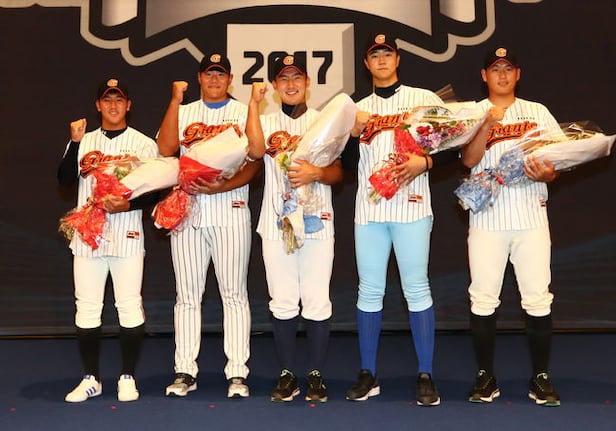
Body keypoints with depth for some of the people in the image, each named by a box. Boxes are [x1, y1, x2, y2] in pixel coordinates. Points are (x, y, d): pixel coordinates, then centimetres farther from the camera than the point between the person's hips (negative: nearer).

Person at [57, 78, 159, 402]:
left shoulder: (144, 144, 4)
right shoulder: (83, 142, 10)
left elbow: (156, 191, 1)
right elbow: (65, 181, -3)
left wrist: (129, 204, -17)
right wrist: (75, 142, -13)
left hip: (127, 236, -2)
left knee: (130, 307, 0)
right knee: (86, 308, 6)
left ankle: (127, 378, 13)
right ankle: (91, 379, 18)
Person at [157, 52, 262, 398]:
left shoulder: (244, 113, 8)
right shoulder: (183, 112, 15)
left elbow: (255, 162, -2)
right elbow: (165, 149, -3)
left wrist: (224, 186, -18)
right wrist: (176, 100, -4)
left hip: (230, 210, -2)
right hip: (187, 210, 3)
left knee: (234, 293, -1)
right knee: (187, 295, 5)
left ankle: (237, 373, 4)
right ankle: (185, 371, 13)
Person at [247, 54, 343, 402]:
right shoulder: (266, 122, 9)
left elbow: (338, 172, 2)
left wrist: (316, 173, -18)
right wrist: (253, 104, -15)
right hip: (276, 224, 1)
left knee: (317, 302, 0)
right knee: (283, 303, 5)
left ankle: (317, 375, 14)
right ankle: (287, 376, 17)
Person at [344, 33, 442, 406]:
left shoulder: (425, 98, 8)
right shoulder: (358, 108, 17)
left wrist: (424, 162, -14)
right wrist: (353, 131, -4)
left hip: (411, 207, -3)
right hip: (369, 208, 3)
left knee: (417, 289, -3)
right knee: (370, 290, 5)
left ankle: (426, 376, 5)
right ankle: (368, 375, 14)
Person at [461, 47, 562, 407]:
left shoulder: (539, 112, 12)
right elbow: (469, 160, -8)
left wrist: (546, 174, -12)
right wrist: (489, 124, -21)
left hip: (531, 217, 1)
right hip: (487, 218, -1)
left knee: (538, 299, 0)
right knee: (483, 299, 2)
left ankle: (541, 378, 12)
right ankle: (486, 377, 14)